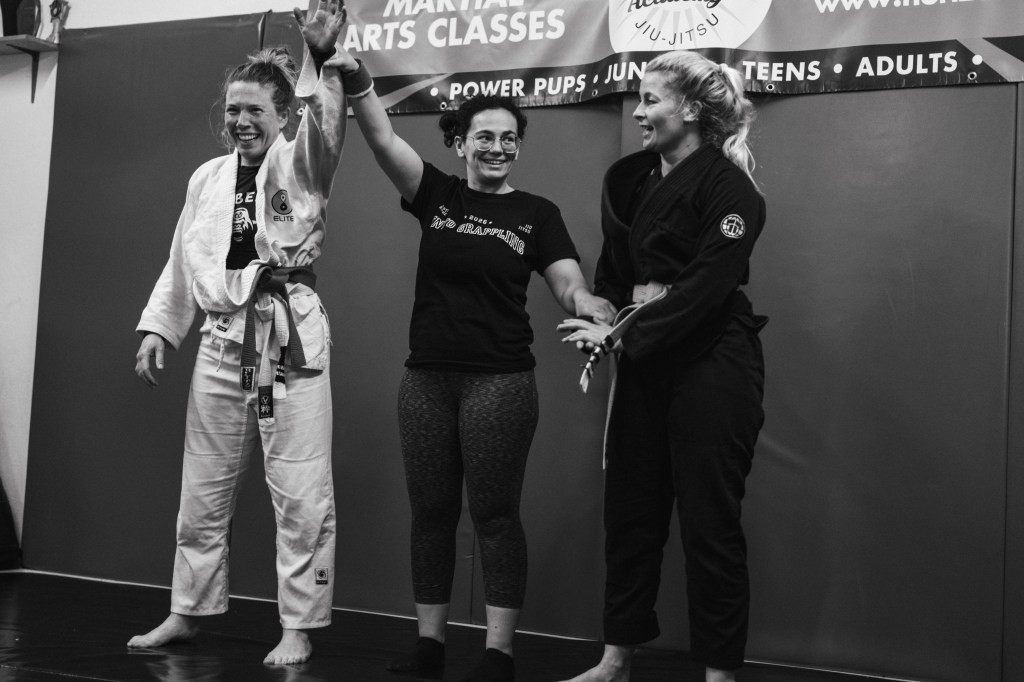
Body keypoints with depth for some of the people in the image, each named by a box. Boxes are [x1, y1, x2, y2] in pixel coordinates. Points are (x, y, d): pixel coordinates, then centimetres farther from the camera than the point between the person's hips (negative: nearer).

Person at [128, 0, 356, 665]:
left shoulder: (299, 164, 0)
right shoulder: (208, 178, 14)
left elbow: (326, 129, -23)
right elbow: (182, 262, 19)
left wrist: (322, 61, -38)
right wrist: (158, 328, 11)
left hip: (290, 341, -5)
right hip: (223, 340, 5)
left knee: (302, 495, -3)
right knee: (203, 491, 13)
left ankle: (298, 629, 9)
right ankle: (188, 612, 29)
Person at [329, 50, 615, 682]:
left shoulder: (536, 213, 2)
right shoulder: (436, 195, 7)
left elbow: (569, 285, -5)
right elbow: (383, 138, -5)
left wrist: (592, 306, -28)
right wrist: (356, 79, -21)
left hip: (500, 381, -3)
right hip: (426, 378, 3)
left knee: (494, 513, 0)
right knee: (431, 511, 9)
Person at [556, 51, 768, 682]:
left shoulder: (729, 188, -11)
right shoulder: (629, 179, 10)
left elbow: (704, 287, -18)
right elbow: (613, 269, 10)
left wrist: (623, 337, -18)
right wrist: (603, 323, -10)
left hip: (712, 364, -7)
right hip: (644, 361, 7)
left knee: (709, 522, -1)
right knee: (630, 510, 12)